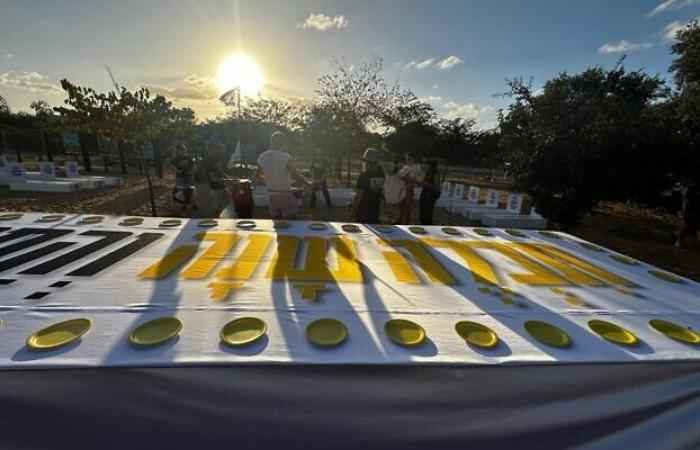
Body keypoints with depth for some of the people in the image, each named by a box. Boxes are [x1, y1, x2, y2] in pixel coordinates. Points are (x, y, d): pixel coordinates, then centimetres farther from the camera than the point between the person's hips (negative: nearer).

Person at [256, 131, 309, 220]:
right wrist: (309, 184, -7)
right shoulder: (286, 158, -17)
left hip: (272, 195, 6)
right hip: (286, 196, -6)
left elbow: (258, 175, 14)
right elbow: (296, 176, -19)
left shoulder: (262, 157, 1)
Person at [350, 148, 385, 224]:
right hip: (375, 209, 6)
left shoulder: (364, 176, -17)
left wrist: (353, 210, -7)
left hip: (363, 210, -6)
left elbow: (359, 195, -17)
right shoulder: (381, 174, 0)